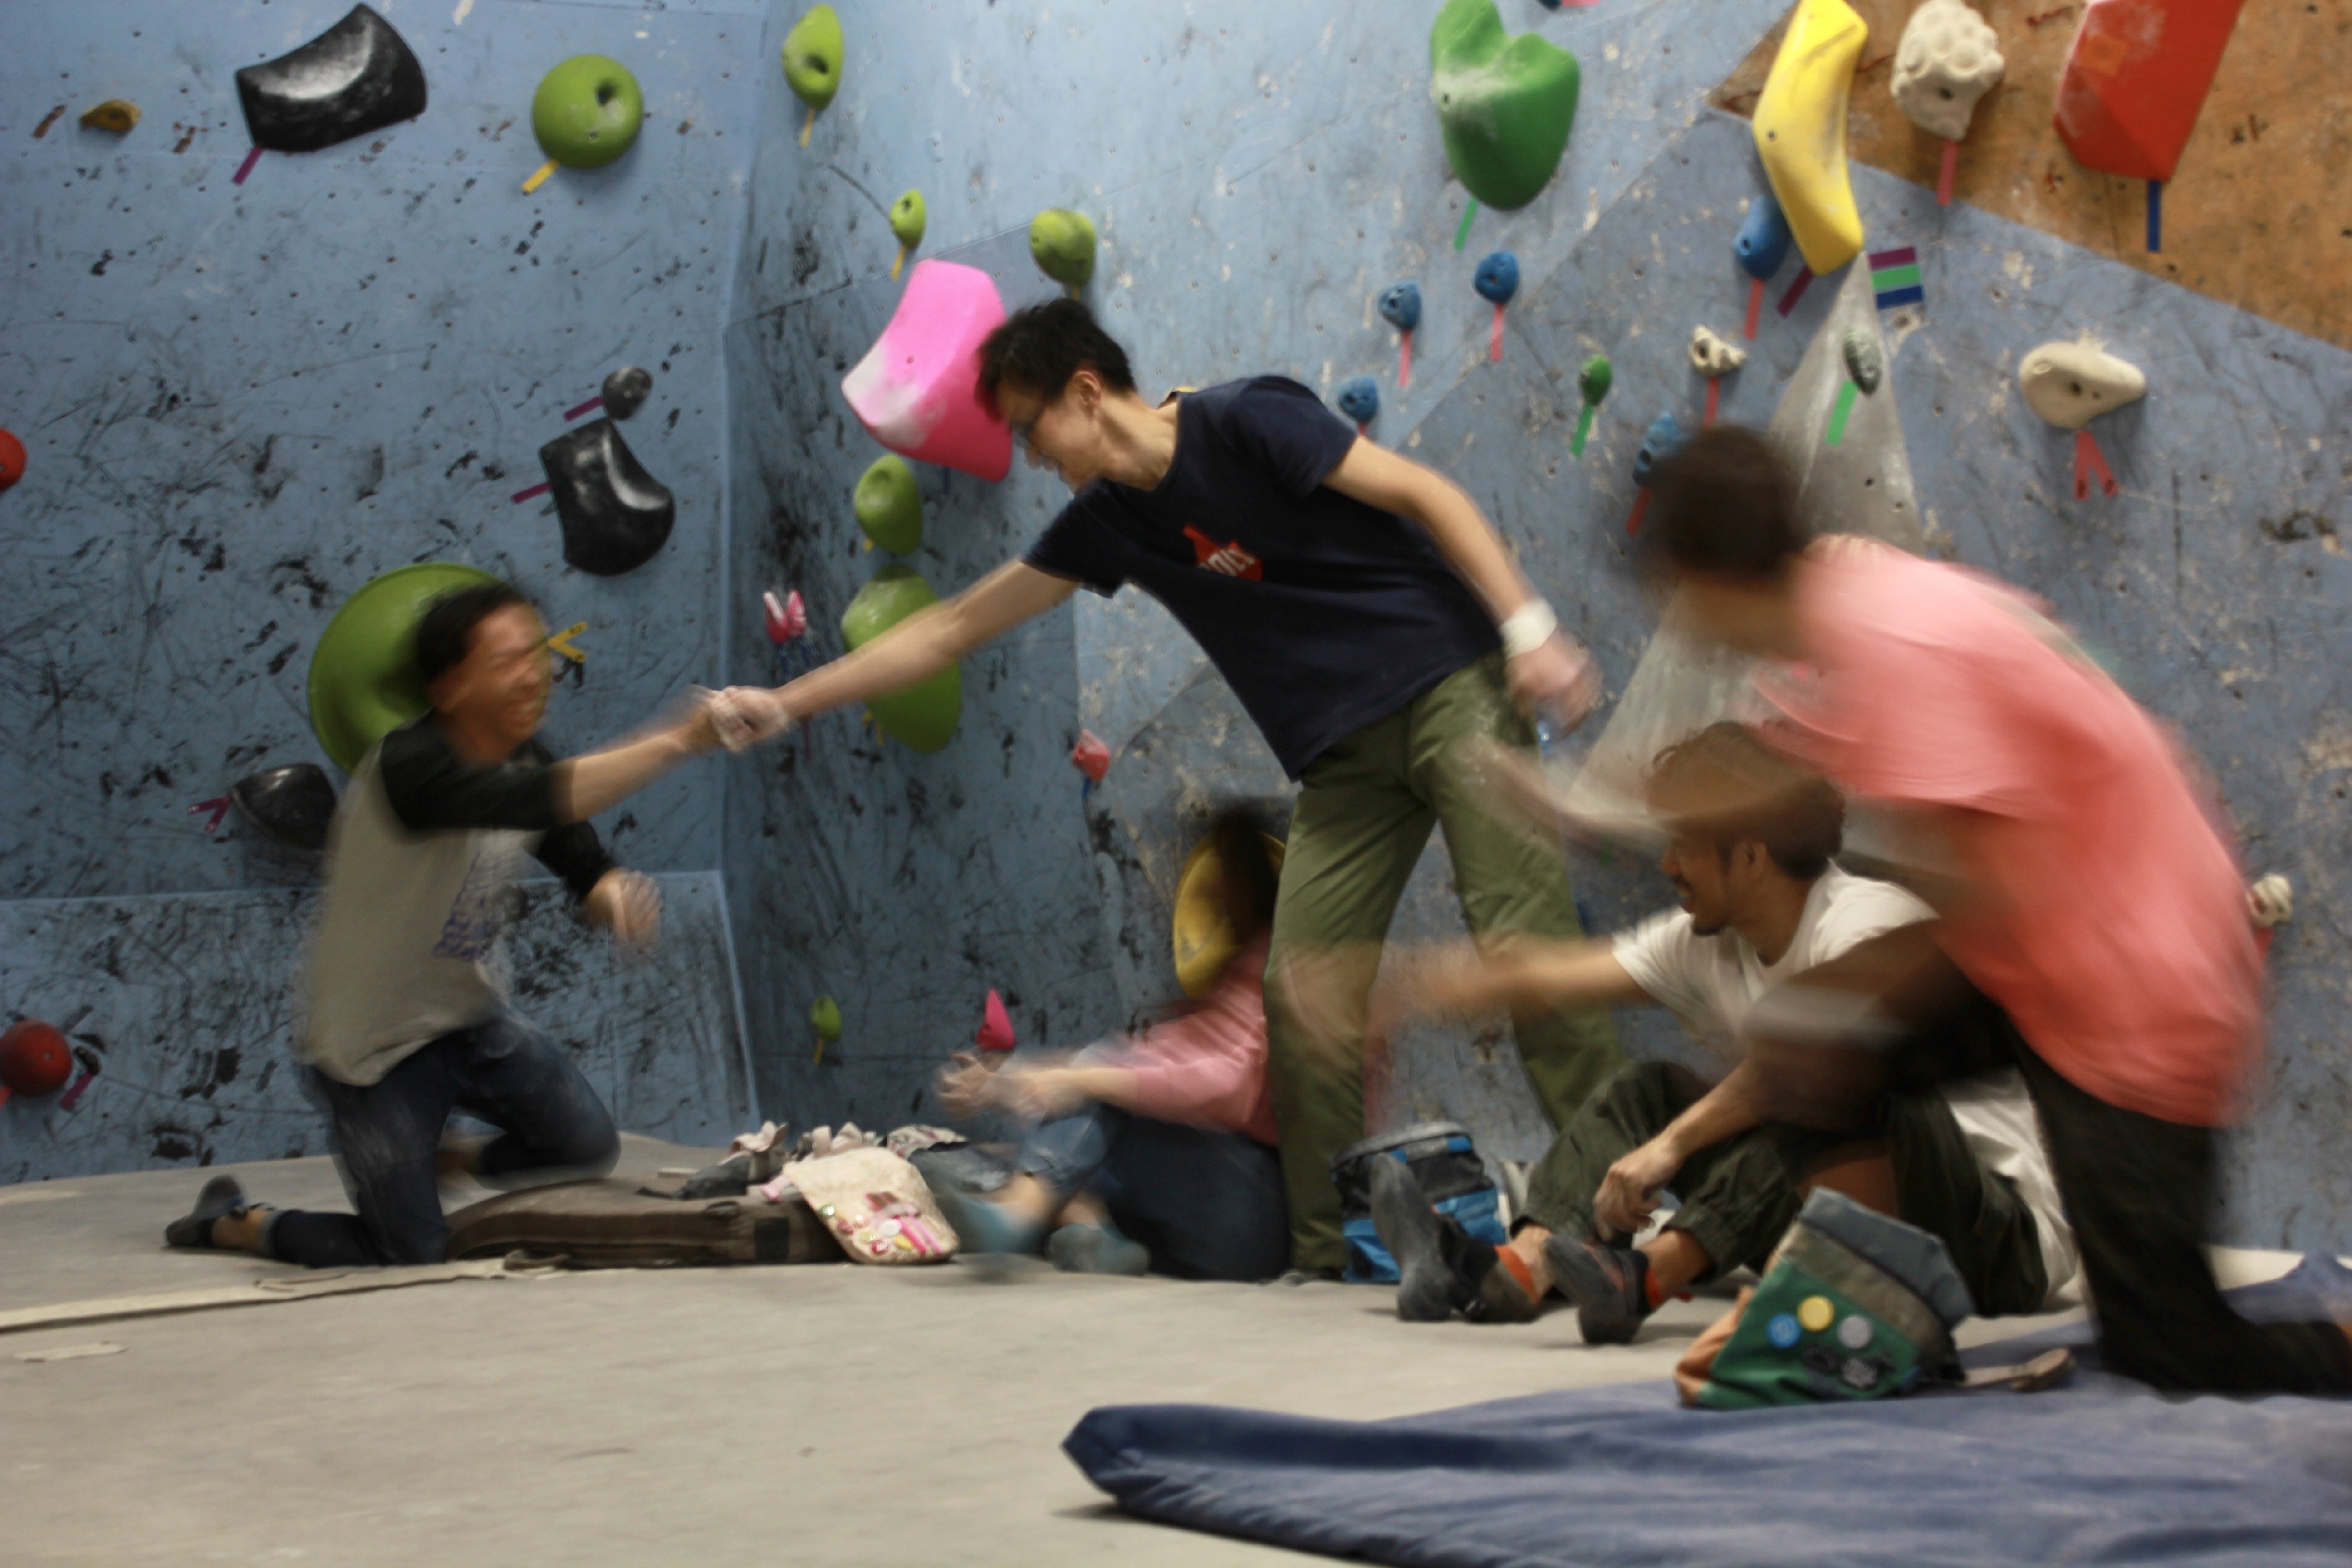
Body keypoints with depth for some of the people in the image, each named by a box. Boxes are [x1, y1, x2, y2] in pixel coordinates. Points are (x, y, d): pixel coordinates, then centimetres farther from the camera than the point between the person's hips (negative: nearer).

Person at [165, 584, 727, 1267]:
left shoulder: (521, 759, -2)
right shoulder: (410, 766, -30)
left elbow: (581, 861, 0)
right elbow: (545, 800, -44)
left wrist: (614, 893, -25)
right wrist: (678, 741, -46)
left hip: (472, 1016, 8)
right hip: (378, 1041, -8)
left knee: (589, 1146, -1)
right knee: (411, 1257, -6)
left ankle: (448, 1164, 27)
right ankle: (234, 1221, 20)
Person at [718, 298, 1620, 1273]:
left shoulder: (1245, 425, -9)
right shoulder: (1106, 521, 10)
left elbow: (1424, 494, -10)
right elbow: (953, 628, 15)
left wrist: (1527, 626, -19)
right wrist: (783, 705, 15)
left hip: (1448, 689, -6)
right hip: (1344, 756, 6)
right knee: (1304, 991, -4)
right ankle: (1323, 1251, 3)